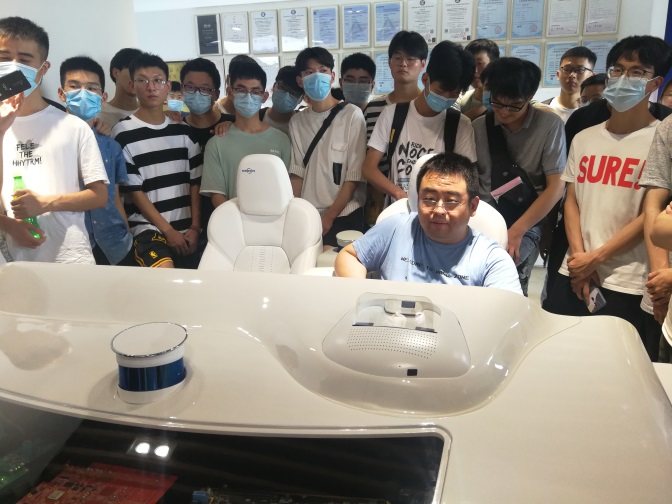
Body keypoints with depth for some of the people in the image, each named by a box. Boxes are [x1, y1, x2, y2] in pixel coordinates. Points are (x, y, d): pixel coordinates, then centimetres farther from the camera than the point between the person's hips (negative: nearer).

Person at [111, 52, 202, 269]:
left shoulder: (183, 131, 10)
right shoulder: (123, 133, -3)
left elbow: (195, 182, 8)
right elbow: (133, 190, -6)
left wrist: (195, 227, -2)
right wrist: (168, 230, -10)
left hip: (187, 230, 4)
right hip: (148, 227, -4)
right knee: (165, 272, -27)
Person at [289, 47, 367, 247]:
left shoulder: (352, 115, -6)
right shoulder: (297, 121, 6)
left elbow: (354, 176, -8)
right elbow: (297, 174, 7)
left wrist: (329, 217, -9)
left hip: (344, 218, -3)